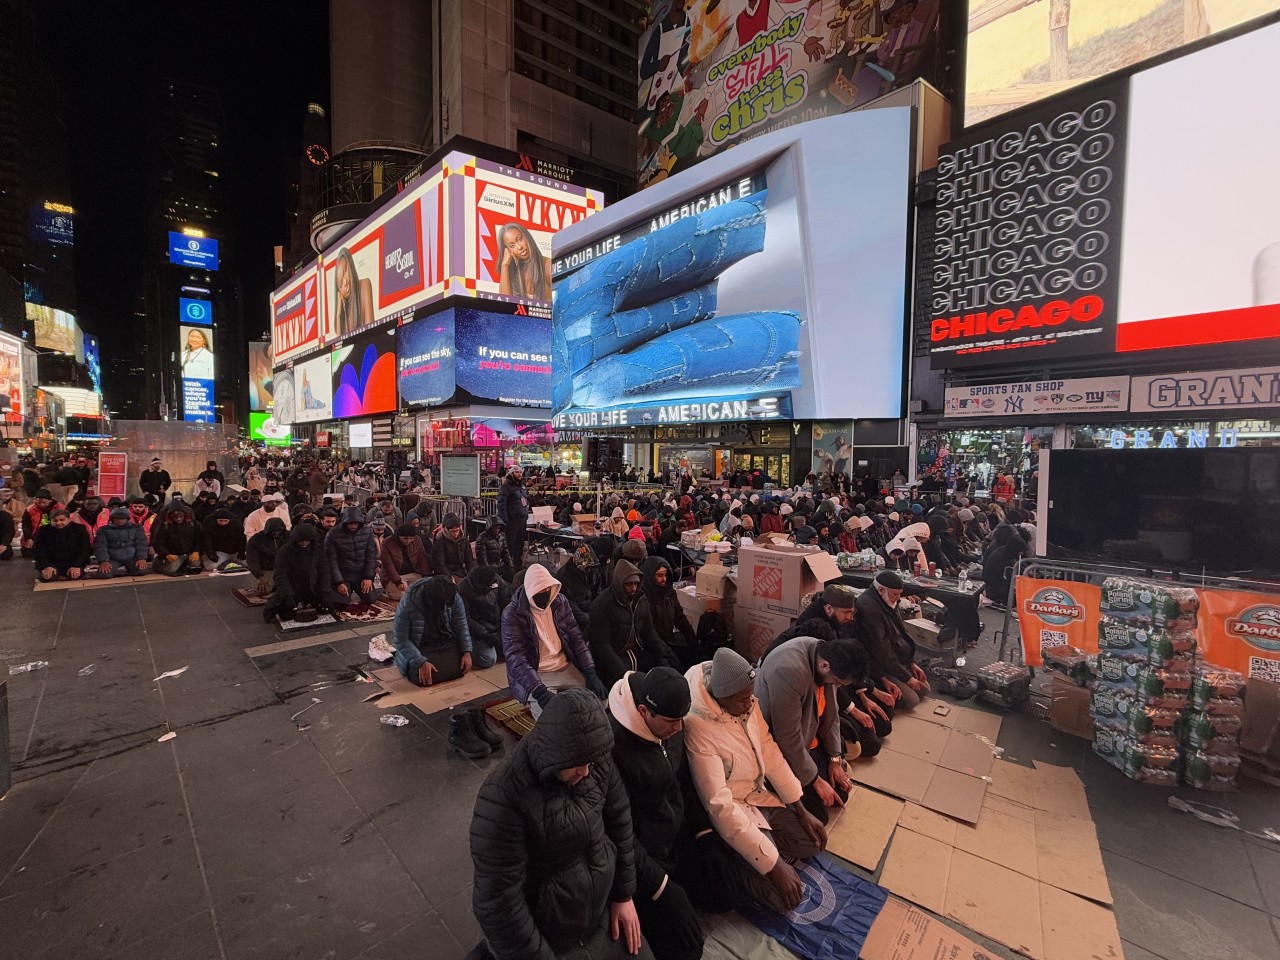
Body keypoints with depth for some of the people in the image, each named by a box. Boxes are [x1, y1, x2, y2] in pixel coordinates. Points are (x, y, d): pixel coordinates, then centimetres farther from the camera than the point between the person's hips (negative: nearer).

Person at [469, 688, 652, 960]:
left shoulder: (597, 763, -15)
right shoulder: (503, 798, -31)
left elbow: (619, 820, 1)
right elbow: (497, 899, -24)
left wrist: (624, 895, 6)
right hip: (548, 938, -5)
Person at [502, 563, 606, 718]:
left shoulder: (560, 602, 1)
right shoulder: (513, 614, -14)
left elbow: (576, 638, 2)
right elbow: (515, 657, -21)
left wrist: (591, 674, -12)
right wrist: (540, 692, -34)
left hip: (567, 668, 5)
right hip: (535, 675, -5)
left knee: (601, 701, -9)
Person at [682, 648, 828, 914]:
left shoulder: (747, 703, -13)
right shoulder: (698, 728, -34)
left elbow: (769, 752, -2)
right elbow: (720, 807, -31)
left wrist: (802, 811, 0)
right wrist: (773, 864, -28)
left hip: (761, 796, 7)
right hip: (729, 816, -7)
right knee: (786, 897, -11)